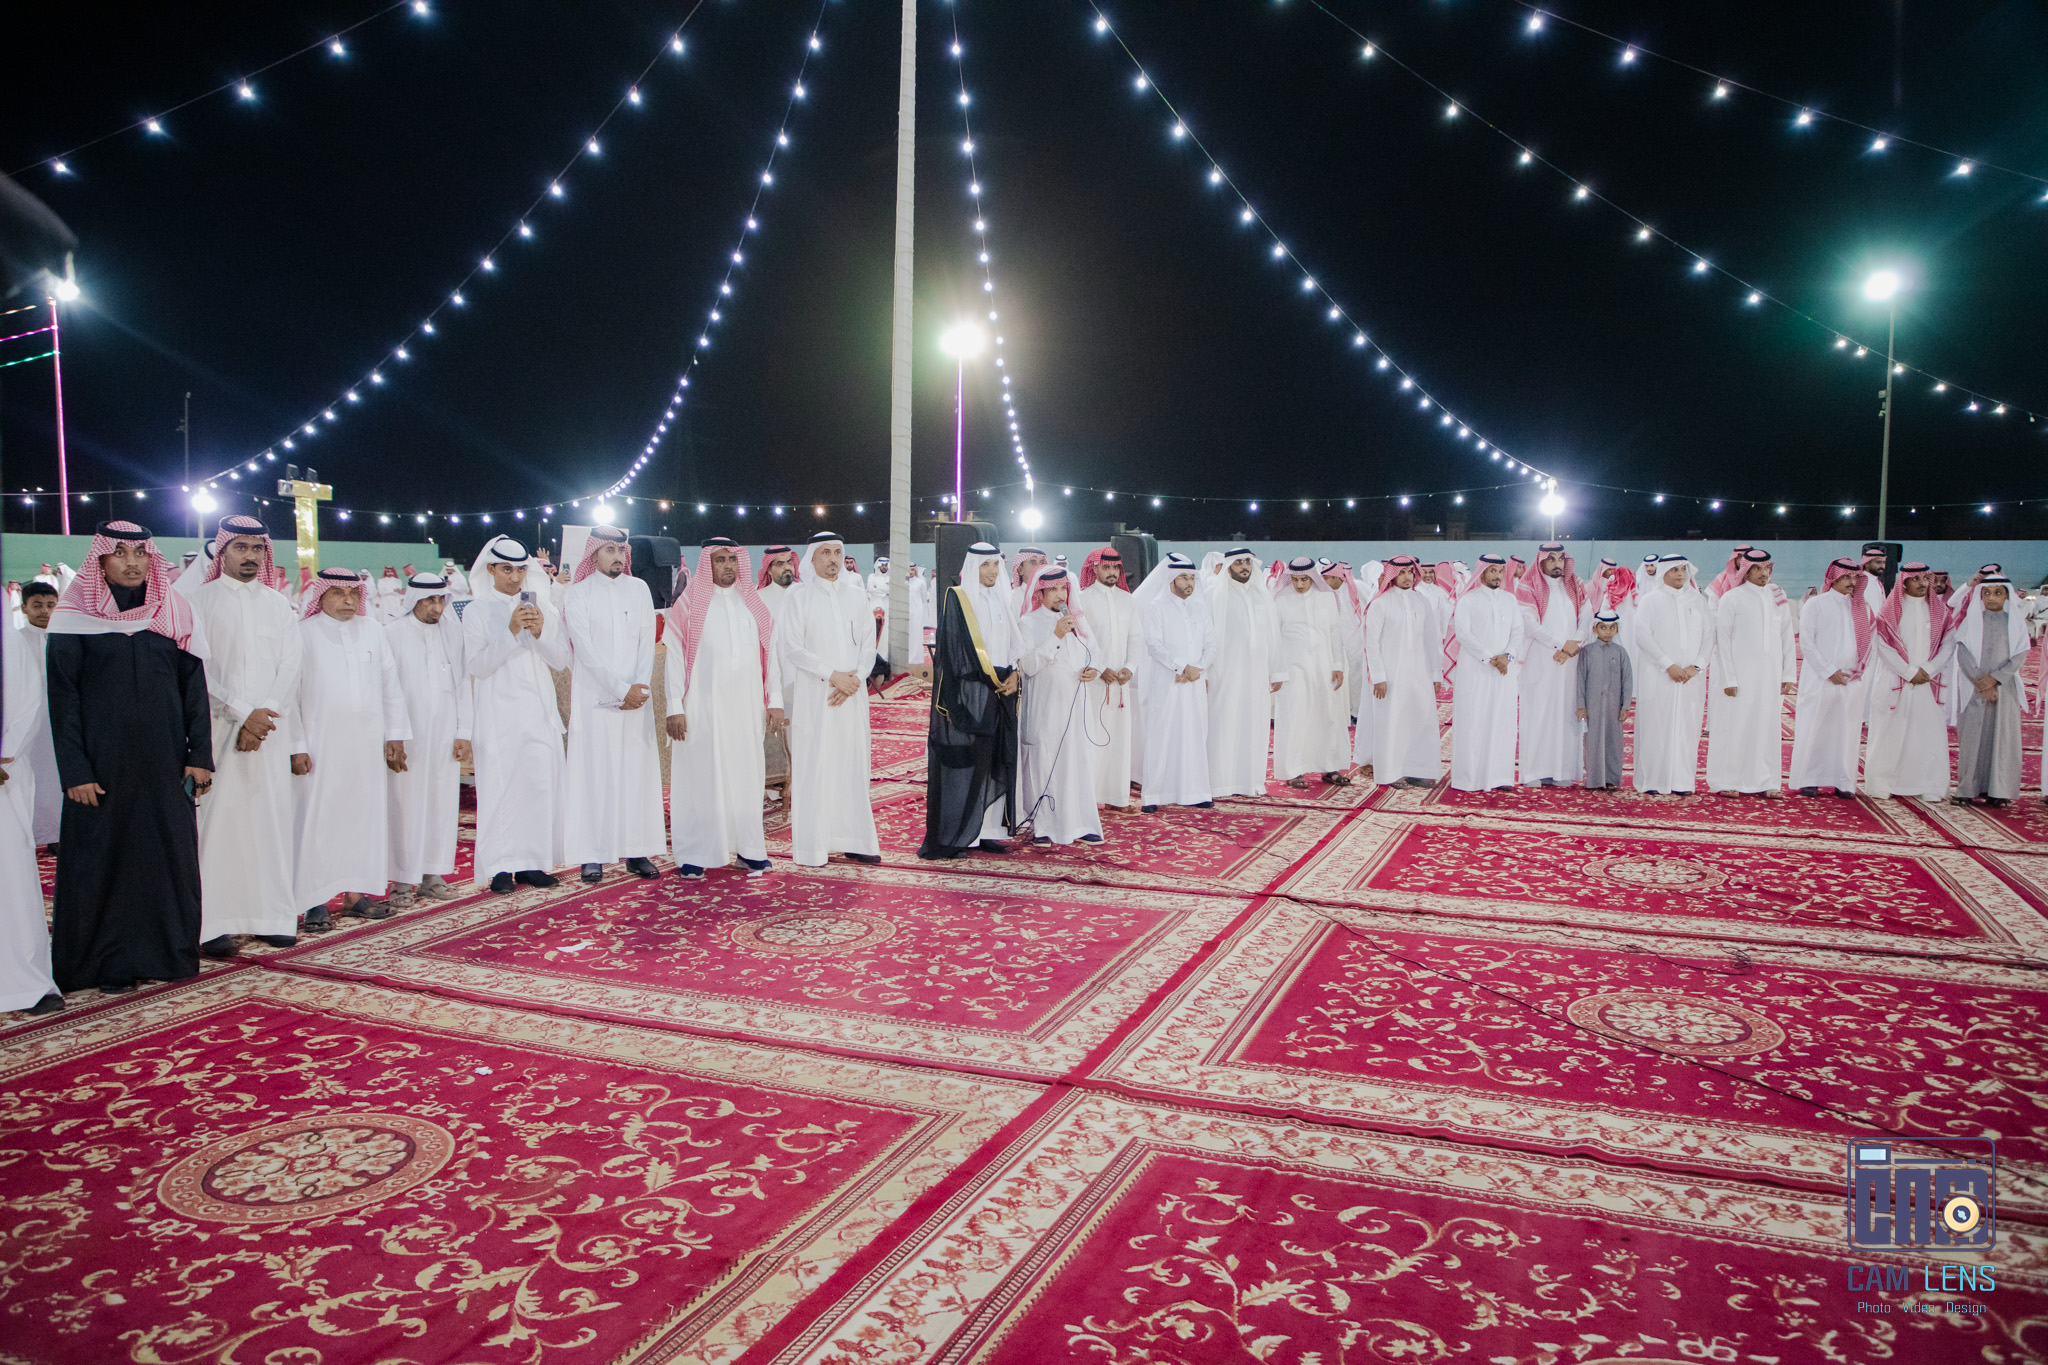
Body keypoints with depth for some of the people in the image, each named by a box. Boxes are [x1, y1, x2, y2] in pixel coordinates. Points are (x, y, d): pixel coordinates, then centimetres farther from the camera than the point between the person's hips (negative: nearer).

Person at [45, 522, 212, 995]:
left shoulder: (175, 612, 7)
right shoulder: (74, 618, -1)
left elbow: (194, 686, 6)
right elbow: (63, 698, -3)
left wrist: (200, 754, 0)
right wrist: (74, 770, -10)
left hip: (164, 761, 2)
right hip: (103, 763, -2)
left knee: (170, 856, 5)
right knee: (104, 859, 3)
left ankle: (169, 952, 17)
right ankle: (111, 961, 14)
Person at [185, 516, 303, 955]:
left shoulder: (279, 606, 14)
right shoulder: (200, 601, 4)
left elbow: (289, 669, 5)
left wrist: (264, 715, -9)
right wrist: (243, 711, -12)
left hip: (269, 729, 3)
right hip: (216, 728, -3)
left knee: (271, 817, 2)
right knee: (217, 819, -6)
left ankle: (274, 915, 8)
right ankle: (214, 923, -3)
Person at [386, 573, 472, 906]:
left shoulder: (453, 633, 8)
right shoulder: (393, 634, -2)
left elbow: (463, 684, 10)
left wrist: (464, 732, 5)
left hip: (445, 736, 4)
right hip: (407, 737, -3)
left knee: (443, 804, 6)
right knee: (406, 806, -2)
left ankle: (432, 875, 16)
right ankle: (403, 881, 6)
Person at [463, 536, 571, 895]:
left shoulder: (543, 607, 9)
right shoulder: (478, 611, 1)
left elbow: (562, 659, 5)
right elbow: (477, 665, -9)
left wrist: (540, 633, -13)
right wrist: (511, 632, -19)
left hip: (539, 711, 3)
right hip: (498, 713, -3)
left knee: (540, 785, 2)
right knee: (499, 788, -4)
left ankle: (530, 862, 11)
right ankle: (500, 867, 4)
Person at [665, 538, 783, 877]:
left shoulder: (754, 604, 12)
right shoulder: (688, 604, 2)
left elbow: (771, 654, 11)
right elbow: (674, 657, -2)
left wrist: (775, 700, 4)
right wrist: (674, 707, -9)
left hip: (747, 706, 3)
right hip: (703, 706, -3)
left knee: (747, 772, 4)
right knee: (700, 774, -1)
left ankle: (748, 848, 12)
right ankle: (694, 853, 5)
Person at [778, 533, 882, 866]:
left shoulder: (856, 594, 11)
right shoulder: (799, 596, 0)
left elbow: (869, 642, 9)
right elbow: (791, 646, -6)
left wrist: (855, 677, -8)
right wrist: (832, 674, -13)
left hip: (852, 693, 3)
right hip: (813, 695, -3)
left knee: (853, 763, 3)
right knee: (813, 765, -4)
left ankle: (853, 839, 9)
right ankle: (811, 846, 1)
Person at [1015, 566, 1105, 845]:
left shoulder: (1078, 621, 14)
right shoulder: (1028, 623, -1)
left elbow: (1093, 654, 22)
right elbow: (1027, 665, -11)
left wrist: (1094, 670, -1)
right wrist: (1056, 637, -17)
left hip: (1076, 705, 4)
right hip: (1044, 709, -4)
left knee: (1080, 762, 1)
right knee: (1043, 762, -3)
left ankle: (1081, 824, 9)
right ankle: (1042, 826, 6)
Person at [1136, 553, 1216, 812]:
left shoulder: (1201, 608, 14)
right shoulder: (1156, 607, 0)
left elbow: (1211, 645, 11)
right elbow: (1154, 645, -9)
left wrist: (1198, 669, -7)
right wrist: (1181, 667, -16)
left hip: (1195, 683, 4)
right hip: (1165, 682, -4)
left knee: (1196, 736, 4)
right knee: (1161, 736, -5)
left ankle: (1194, 792, 10)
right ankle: (1153, 795, -1)